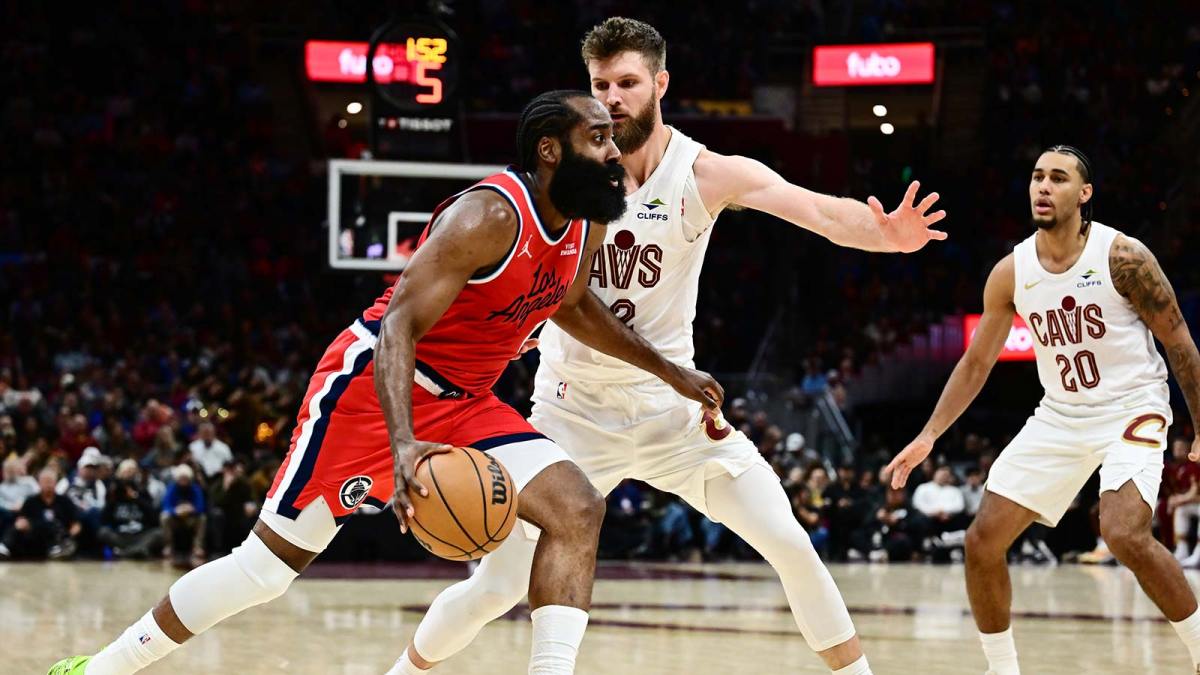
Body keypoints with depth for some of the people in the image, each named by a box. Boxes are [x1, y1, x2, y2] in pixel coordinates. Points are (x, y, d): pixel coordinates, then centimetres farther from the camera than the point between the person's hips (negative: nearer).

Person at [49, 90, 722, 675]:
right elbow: (400, 324, -30)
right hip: (374, 386, -8)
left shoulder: (587, 226, 0)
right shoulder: (489, 216, -25)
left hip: (464, 404, 8)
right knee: (269, 562, -3)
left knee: (578, 511, -12)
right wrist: (403, 444, -44)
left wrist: (667, 369, 24)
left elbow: (571, 305, 24)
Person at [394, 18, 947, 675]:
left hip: (670, 400, 1)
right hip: (575, 408, -1)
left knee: (791, 545, -8)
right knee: (497, 586, -3)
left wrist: (884, 234, -48)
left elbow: (819, 209, -27)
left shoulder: (706, 174, -13)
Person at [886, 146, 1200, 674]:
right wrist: (929, 436, 3)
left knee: (1126, 535, -29)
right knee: (983, 541, -1)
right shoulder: (1011, 272, -2)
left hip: (1131, 410, -6)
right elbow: (977, 362, 9)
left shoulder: (1123, 256, -15)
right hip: (1059, 416, 6)